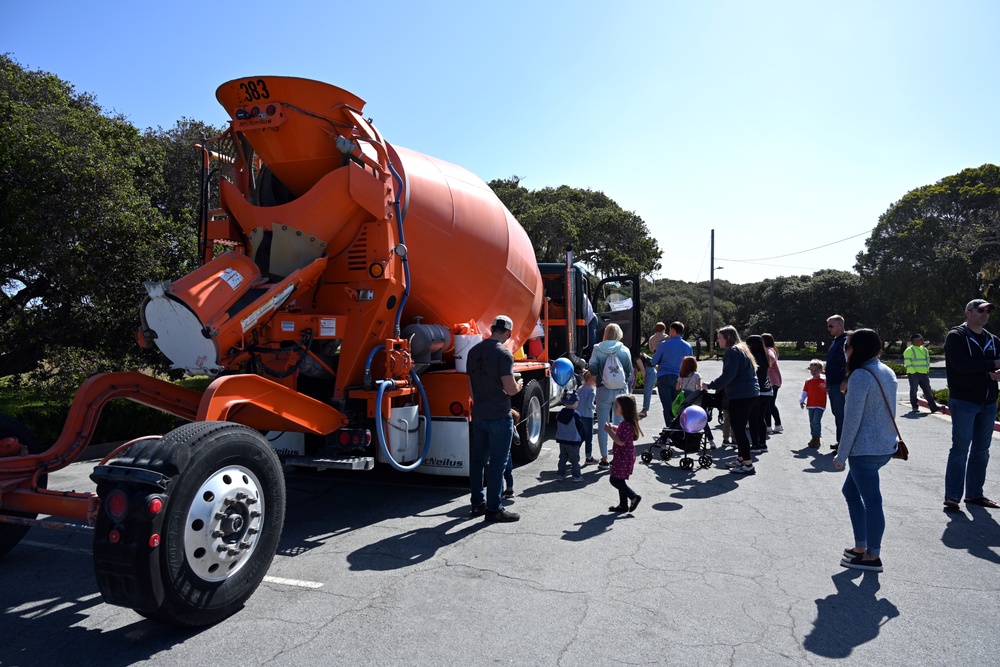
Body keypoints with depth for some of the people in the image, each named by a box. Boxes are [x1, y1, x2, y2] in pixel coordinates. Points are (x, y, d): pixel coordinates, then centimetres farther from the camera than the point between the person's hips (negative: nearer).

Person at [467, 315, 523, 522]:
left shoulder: (474, 352, 6)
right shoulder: (503, 354, -16)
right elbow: (510, 389, -20)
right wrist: (519, 386, 2)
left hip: (478, 414, 7)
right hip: (499, 417, -7)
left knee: (477, 460, 13)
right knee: (497, 463, 1)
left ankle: (478, 504, 24)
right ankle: (493, 509, 8)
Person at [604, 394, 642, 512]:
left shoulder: (625, 424, -24)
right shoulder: (625, 422, 8)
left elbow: (621, 442, -29)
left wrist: (609, 431, -23)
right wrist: (614, 429, 8)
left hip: (624, 457, -10)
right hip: (623, 456, 10)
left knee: (615, 480, -4)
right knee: (619, 480, 16)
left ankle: (634, 496, 3)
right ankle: (623, 505, 23)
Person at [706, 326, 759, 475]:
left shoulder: (733, 352, -13)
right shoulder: (740, 350, 19)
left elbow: (728, 376, -21)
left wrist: (710, 385, -13)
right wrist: (716, 386, 14)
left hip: (741, 396, -11)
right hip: (748, 394, 11)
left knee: (738, 428, -6)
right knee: (739, 427, 17)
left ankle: (748, 464, -4)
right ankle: (741, 460, 25)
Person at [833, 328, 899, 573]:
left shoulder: (861, 376, -18)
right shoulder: (887, 372, 10)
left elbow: (852, 420, -19)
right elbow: (887, 411, 18)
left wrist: (841, 455, -13)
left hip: (865, 449, -10)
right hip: (886, 446, 10)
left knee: (871, 500, 0)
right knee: (851, 490, 19)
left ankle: (872, 557, 12)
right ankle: (861, 547, 24)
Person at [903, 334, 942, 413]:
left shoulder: (924, 349, 17)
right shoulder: (909, 350, -7)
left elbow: (928, 360, 25)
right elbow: (907, 363, -12)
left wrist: (927, 370, 14)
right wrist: (912, 371, -17)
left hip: (923, 374, 7)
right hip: (913, 374, -7)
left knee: (928, 390, 7)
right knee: (913, 391, 0)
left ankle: (933, 406, 10)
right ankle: (914, 407, 6)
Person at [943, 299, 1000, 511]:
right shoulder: (956, 336, -5)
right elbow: (962, 364, -19)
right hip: (963, 401, -6)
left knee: (981, 450, 11)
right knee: (960, 449, -6)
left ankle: (975, 494, 20)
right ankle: (952, 496, -2)